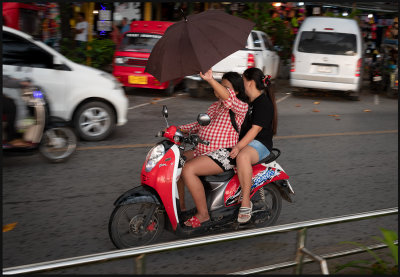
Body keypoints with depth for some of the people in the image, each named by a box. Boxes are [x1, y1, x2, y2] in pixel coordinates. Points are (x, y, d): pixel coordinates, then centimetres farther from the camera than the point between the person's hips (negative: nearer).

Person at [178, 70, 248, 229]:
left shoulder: (241, 107, -9)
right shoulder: (216, 105, 19)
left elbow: (228, 97, -31)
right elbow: (201, 124, 23)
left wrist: (210, 80, -45)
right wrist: (179, 129, 9)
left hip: (223, 154, -10)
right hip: (202, 150, 10)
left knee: (188, 170, -27)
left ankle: (202, 213, -16)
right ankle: (180, 207, 10)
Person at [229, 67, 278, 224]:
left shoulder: (264, 103, -11)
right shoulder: (247, 101, 19)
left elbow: (255, 129, -21)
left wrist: (238, 146, -29)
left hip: (259, 144, -10)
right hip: (241, 141, 10)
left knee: (242, 156, -42)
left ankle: (246, 202, -37)